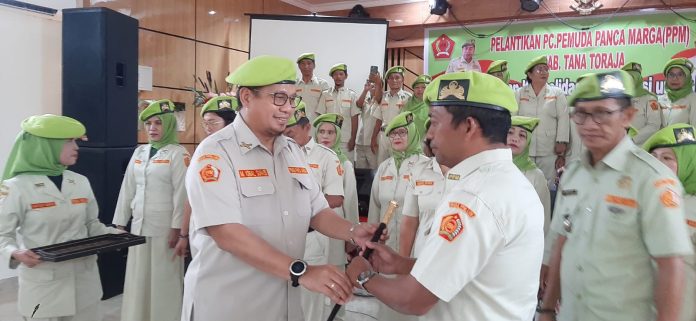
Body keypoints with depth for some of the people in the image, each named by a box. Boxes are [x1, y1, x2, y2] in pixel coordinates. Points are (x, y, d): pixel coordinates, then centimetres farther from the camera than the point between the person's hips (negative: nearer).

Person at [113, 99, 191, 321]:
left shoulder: (178, 153, -6)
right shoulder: (139, 152, 12)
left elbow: (181, 193, -11)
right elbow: (127, 189, 13)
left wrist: (178, 230, -14)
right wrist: (120, 224, 12)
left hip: (165, 229, -5)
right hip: (139, 227, 6)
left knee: (164, 282, 3)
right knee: (138, 280, 13)